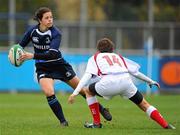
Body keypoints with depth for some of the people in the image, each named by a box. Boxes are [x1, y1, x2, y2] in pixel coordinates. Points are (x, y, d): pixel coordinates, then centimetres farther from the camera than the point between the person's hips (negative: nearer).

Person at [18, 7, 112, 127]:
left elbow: (52, 54, -33)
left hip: (59, 65, -1)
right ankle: (63, 121, -9)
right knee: (49, 93, -24)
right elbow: (21, 46, 3)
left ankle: (101, 109, 27)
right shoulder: (32, 31, -12)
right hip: (43, 68, 1)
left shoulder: (56, 33, -21)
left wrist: (32, 56, -40)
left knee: (81, 89, 7)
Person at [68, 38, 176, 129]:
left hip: (109, 82, -3)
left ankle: (96, 123, 22)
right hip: (126, 79, 3)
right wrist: (150, 81, 48)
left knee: (89, 91, 26)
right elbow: (135, 72, 35)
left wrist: (75, 92, 4)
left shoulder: (95, 58, 27)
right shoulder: (118, 57, 36)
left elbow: (87, 75, 11)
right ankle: (166, 125, 4)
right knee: (144, 104, 17)